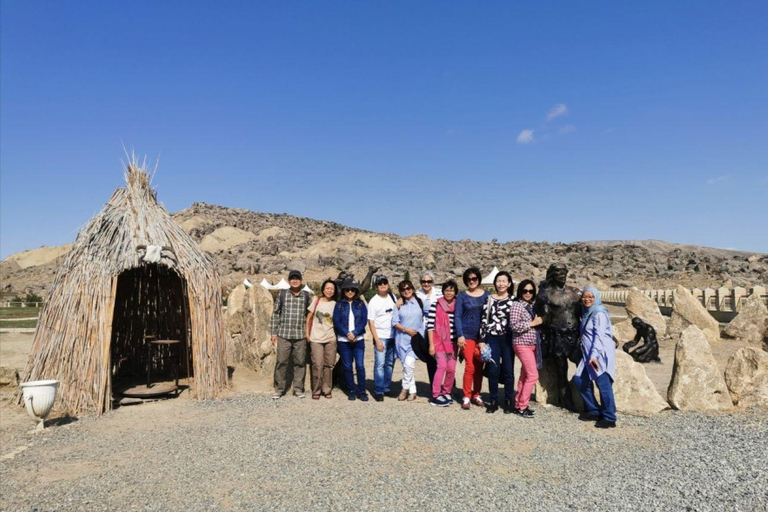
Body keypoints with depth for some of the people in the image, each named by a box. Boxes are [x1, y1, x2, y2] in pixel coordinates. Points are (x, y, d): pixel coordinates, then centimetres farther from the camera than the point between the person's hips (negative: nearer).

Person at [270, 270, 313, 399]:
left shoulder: (307, 296, 6)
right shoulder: (282, 294, 5)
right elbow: (275, 313, 7)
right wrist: (273, 333, 4)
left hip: (301, 335, 1)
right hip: (283, 335, -1)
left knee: (300, 362, 4)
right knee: (281, 362, 1)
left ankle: (298, 388, 16)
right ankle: (279, 389, 13)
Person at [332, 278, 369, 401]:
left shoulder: (360, 304, 7)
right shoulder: (339, 304, 6)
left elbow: (364, 320, -1)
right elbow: (336, 321, -1)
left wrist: (354, 333, -13)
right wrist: (347, 333, -13)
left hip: (358, 339, 0)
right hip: (343, 340, 0)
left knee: (360, 366, -5)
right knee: (347, 367, 5)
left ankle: (361, 391, 5)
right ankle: (351, 391, 16)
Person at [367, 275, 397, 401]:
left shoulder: (393, 297, 8)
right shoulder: (373, 301, -5)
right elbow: (371, 322, -6)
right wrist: (377, 340, -11)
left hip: (393, 336, 5)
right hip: (380, 337, -4)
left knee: (390, 364, 10)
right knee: (380, 365, -6)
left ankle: (386, 388, 21)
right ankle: (378, 391, 1)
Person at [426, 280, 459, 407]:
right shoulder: (436, 305, -6)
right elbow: (430, 325, -7)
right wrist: (431, 344, -10)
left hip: (453, 342, 4)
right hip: (439, 341, -4)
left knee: (451, 369, 4)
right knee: (442, 365, -14)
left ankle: (446, 392, 23)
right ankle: (436, 395, -4)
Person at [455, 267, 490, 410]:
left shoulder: (486, 295, 7)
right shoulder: (462, 296, 2)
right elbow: (457, 316, -1)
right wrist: (460, 335, -9)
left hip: (482, 336, 2)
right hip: (467, 336, -2)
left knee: (479, 367, 7)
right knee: (470, 366, -7)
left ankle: (476, 395, 20)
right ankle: (466, 397, 4)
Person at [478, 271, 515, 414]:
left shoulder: (514, 300, 4)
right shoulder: (489, 299, 3)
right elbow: (483, 320, 2)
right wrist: (482, 339, -2)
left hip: (508, 339, 0)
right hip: (492, 338, 0)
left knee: (508, 370, 5)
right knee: (493, 370, 2)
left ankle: (508, 401, 16)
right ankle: (494, 401, 13)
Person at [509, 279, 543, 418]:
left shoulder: (531, 306, 14)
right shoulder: (516, 305, -9)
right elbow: (514, 326, -18)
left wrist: (538, 322, 7)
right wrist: (532, 323, -14)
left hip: (532, 344, 8)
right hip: (522, 344, -8)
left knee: (525, 376, 11)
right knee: (533, 375, -9)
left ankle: (518, 405, 19)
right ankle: (522, 407, 1)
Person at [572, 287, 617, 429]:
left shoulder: (599, 313, -10)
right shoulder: (587, 313, 17)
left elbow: (599, 336, -21)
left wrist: (594, 355, -29)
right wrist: (588, 355, 15)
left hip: (600, 354, -9)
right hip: (588, 355, 10)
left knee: (603, 385, -8)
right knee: (579, 380, 11)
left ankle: (609, 418, 0)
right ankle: (593, 411, 23)